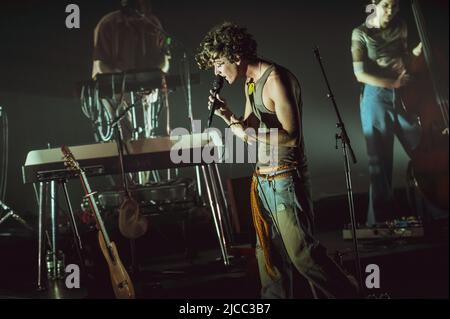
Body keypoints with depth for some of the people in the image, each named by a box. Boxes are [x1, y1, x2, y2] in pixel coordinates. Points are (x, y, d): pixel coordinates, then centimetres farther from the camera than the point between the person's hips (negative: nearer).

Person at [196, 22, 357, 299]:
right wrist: (228, 116, 1)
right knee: (270, 254, 12)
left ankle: (349, 294, 10)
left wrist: (250, 133, -23)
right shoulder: (251, 83, 13)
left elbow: (292, 137, -20)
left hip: (285, 179, -9)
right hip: (263, 179, 9)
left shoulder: (276, 79, -16)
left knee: (301, 252, -4)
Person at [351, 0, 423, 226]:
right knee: (380, 159, 0)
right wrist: (393, 83, -14)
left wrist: (419, 49, -2)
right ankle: (379, 218, 10)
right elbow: (360, 74, -10)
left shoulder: (400, 27, 11)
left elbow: (405, 59, 17)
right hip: (376, 98, -4)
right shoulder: (361, 34, -3)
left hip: (402, 96, 4)